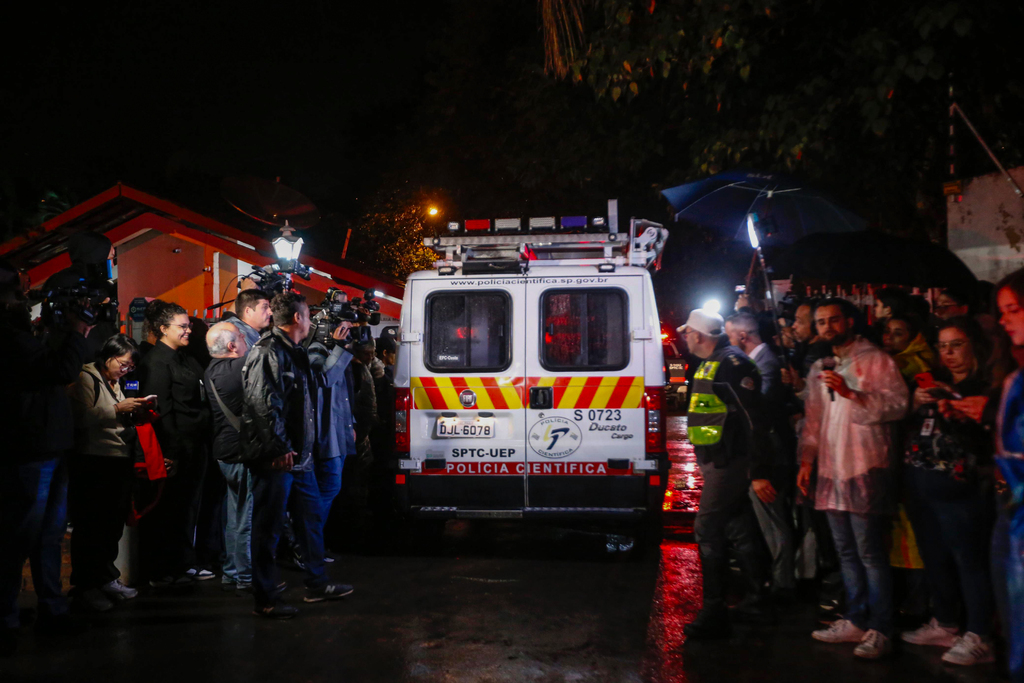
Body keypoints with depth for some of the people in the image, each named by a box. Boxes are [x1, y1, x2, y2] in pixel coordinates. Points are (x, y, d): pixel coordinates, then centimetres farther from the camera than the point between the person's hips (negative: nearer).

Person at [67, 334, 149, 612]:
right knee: (90, 526, -4)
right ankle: (85, 586, 4)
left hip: (120, 462, 8)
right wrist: (118, 409, -19)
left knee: (113, 525, 12)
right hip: (93, 462, -8)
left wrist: (134, 411, 10)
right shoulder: (86, 379, -6)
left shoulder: (117, 384, 21)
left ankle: (107, 578, 23)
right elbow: (81, 417, -20)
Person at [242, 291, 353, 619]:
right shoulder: (268, 352, -15)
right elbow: (263, 404, -23)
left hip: (298, 455, 10)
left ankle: (317, 585, 30)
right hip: (275, 459, -10)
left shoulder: (293, 352, 17)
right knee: (268, 527, -1)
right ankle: (266, 600, 7)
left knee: (312, 516, 17)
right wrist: (280, 449, -24)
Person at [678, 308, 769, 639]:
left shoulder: (732, 363, -17)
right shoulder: (710, 364, 15)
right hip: (719, 461, 10)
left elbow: (753, 419, -22)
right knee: (739, 529, 17)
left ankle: (714, 614, -6)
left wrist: (758, 472, -24)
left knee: (708, 529, -10)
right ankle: (757, 598, 29)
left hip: (727, 463, -10)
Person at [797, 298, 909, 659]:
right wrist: (806, 460, 16)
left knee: (869, 551, -7)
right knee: (846, 551, 12)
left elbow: (898, 404, -13)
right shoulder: (818, 369, 18)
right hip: (831, 468, 7)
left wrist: (850, 393, -22)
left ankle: (879, 630, 0)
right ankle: (855, 621, 20)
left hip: (865, 467, -7)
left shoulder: (874, 359, -3)